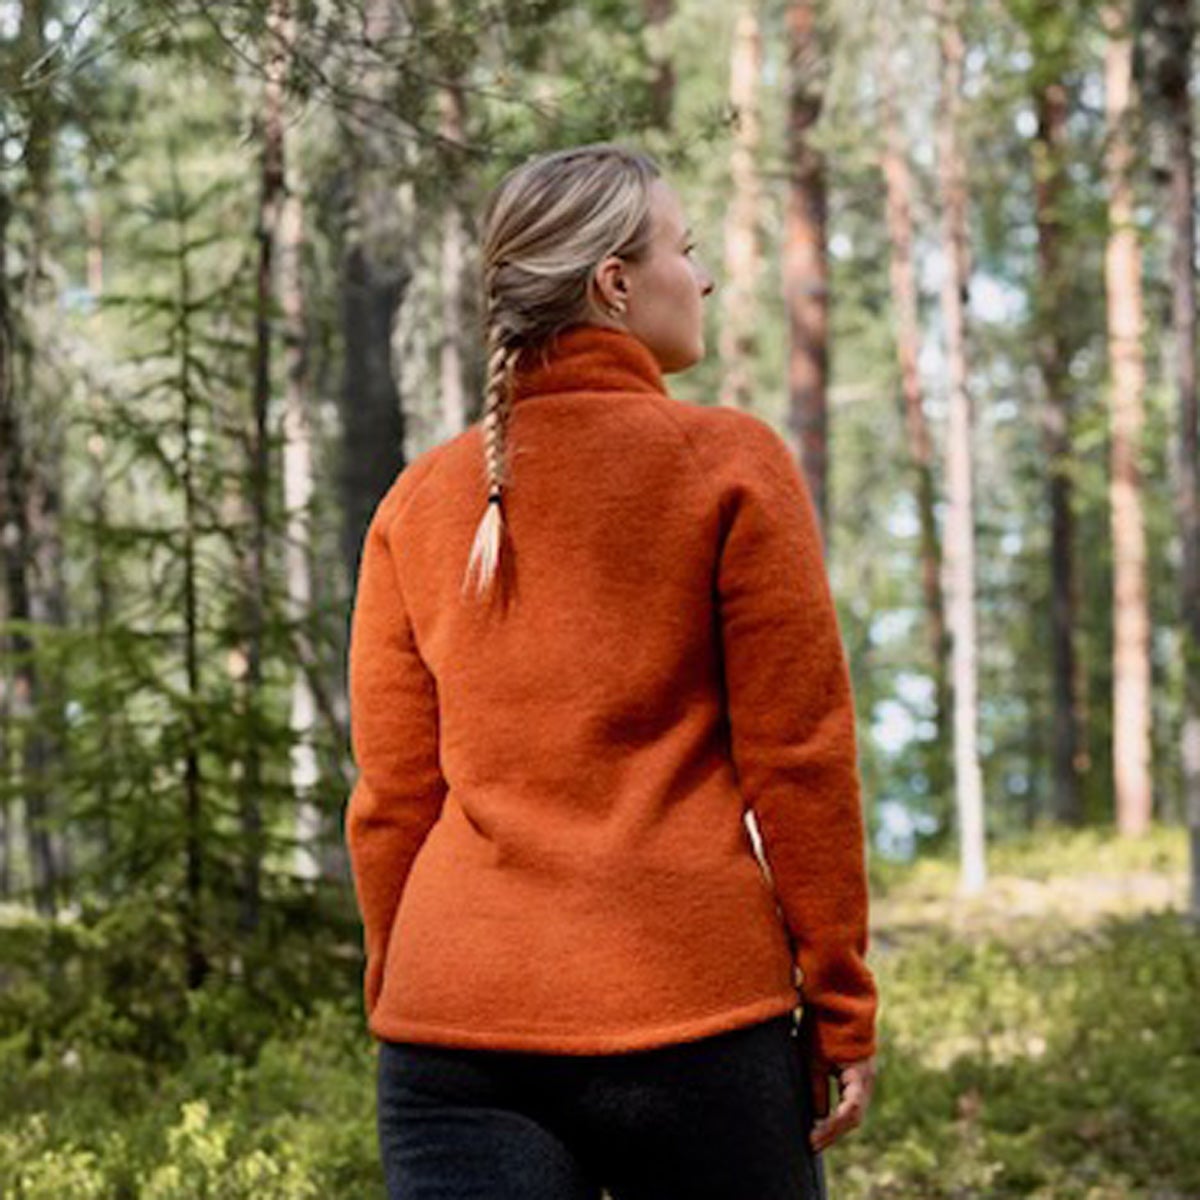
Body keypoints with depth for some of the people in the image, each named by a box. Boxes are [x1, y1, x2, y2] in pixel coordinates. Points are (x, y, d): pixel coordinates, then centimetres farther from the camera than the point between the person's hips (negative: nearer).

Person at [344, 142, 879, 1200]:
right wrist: (843, 1011, 2)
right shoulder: (729, 463, -1)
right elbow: (800, 756, -3)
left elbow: (389, 797, 10)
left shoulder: (419, 502, 9)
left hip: (454, 1019, 3)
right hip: (694, 1005, -3)